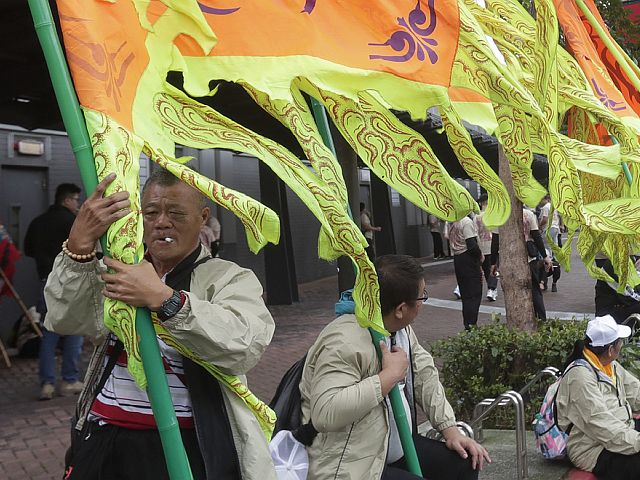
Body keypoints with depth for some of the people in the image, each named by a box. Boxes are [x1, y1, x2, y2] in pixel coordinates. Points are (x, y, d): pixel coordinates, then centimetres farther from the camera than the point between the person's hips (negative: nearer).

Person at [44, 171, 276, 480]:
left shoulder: (230, 279, -4)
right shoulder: (115, 271, 9)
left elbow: (246, 345, -23)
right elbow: (63, 320, -7)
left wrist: (164, 299, -32)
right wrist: (79, 244, -22)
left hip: (185, 446, -3)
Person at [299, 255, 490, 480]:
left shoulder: (400, 326, 3)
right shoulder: (345, 342, -27)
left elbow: (425, 375, 11)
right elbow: (325, 413, -37)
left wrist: (451, 430, 4)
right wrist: (389, 376, -30)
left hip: (396, 449, 9)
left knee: (464, 461, 5)